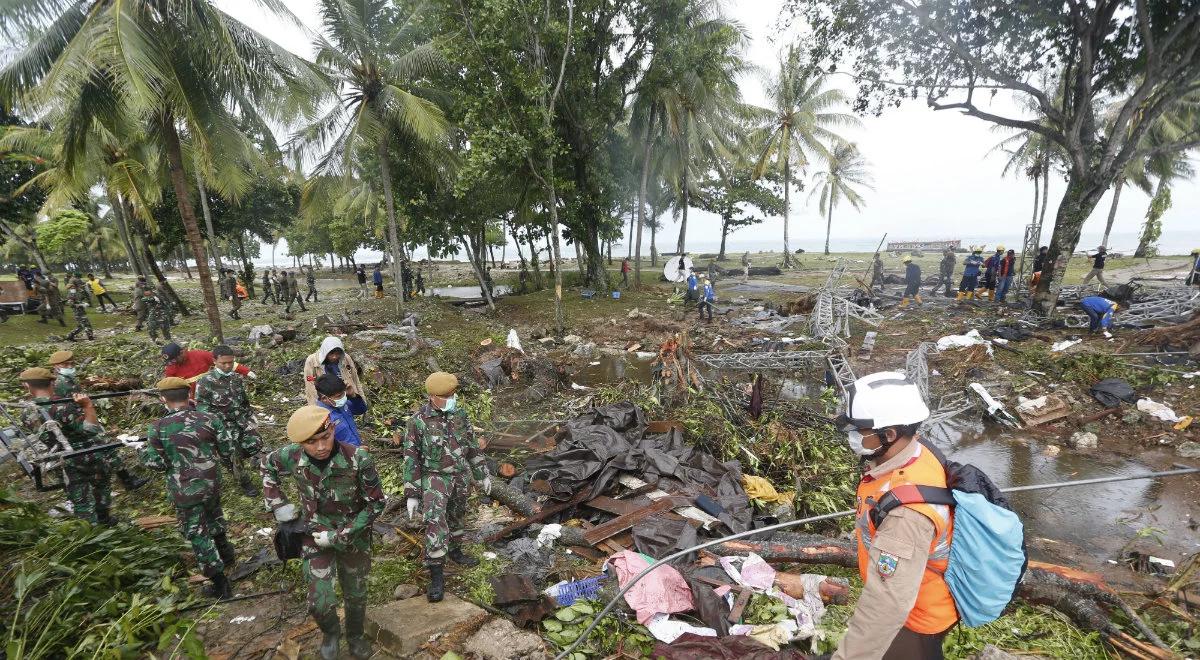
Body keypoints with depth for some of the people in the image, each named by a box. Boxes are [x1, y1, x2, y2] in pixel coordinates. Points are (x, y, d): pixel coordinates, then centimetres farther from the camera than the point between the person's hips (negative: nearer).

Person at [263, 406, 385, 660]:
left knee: (356, 595, 17)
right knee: (320, 603, 0)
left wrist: (340, 535, -20)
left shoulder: (359, 460, -30)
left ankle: (355, 636, 48)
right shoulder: (292, 457, -21)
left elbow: (376, 503, -19)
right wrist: (277, 503, -2)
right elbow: (267, 465, 5)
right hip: (315, 535, 1)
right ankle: (331, 633, 36)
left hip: (354, 536, -1)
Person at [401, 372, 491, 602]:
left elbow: (472, 446, 8)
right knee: (436, 522, -15)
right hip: (434, 477, -4)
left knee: (456, 516, 20)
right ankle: (436, 576, -7)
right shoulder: (418, 421, -15)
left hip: (462, 476, 4)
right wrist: (411, 494, -10)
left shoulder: (460, 415, -2)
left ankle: (455, 551, 44)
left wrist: (482, 474, 12)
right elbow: (411, 459, -10)